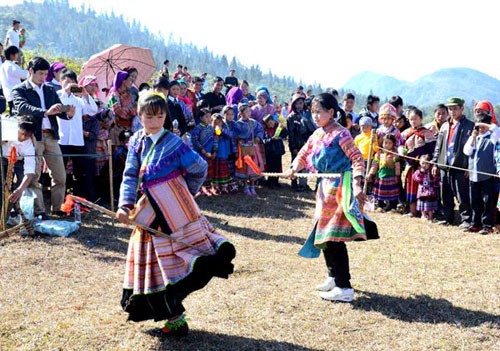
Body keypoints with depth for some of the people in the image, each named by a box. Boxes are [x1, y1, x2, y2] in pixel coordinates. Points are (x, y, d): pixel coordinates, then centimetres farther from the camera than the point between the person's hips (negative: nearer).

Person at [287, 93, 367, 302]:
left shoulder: (340, 133, -13)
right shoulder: (317, 135, 12)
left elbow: (357, 159, -17)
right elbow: (304, 154, 23)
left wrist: (356, 184, -28)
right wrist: (294, 168, 4)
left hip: (341, 187, -9)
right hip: (326, 187, 9)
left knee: (334, 238, -10)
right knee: (323, 236, 16)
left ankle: (344, 287, -6)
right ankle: (334, 277, 32)